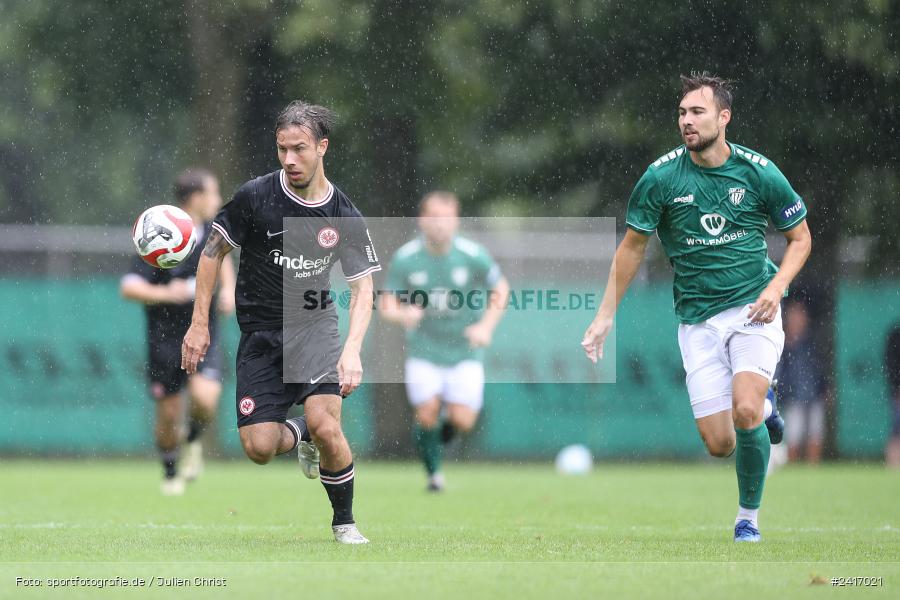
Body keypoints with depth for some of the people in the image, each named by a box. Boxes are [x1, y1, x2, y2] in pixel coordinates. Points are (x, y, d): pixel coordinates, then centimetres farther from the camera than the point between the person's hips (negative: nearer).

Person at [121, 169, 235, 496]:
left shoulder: (211, 231, 1)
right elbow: (128, 287, -22)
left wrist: (228, 289, 10)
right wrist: (165, 294, -37)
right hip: (165, 337, -3)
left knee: (205, 397, -21)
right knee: (169, 414, 5)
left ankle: (194, 440, 12)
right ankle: (170, 474, 31)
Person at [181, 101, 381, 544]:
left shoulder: (345, 217, -7)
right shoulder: (255, 197, -10)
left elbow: (362, 290, -7)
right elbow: (213, 252, 2)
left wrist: (352, 350, -24)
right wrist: (199, 323, -1)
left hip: (314, 324, -1)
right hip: (260, 334, 1)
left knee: (324, 424, -24)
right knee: (259, 448, -11)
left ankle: (344, 522, 1)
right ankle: (301, 436, 27)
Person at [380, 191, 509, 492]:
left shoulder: (473, 255, -11)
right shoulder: (404, 259, -11)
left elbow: (500, 288, 4)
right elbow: (387, 305, -5)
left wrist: (486, 326, -9)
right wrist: (403, 314, -29)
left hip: (465, 351, 0)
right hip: (423, 351, 0)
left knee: (463, 420, -11)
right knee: (427, 414, -13)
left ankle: (449, 423, 28)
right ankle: (434, 474, 13)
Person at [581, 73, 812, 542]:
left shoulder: (759, 172, -6)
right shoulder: (661, 177, -6)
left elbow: (800, 237, 7)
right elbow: (632, 246, 7)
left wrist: (776, 286, -11)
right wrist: (605, 315, 5)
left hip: (753, 309, -2)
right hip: (697, 320, 2)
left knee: (745, 413, -23)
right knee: (718, 444, -4)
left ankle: (748, 516, 0)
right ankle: (764, 406, 33)